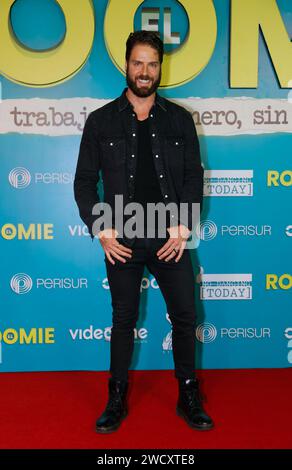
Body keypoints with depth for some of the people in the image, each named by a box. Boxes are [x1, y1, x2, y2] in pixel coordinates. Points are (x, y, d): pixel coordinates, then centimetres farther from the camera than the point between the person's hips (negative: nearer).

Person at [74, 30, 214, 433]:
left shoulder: (179, 119, 5)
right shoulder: (101, 121, 2)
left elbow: (193, 177, 4)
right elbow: (84, 182, 3)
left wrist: (183, 229, -6)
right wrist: (102, 232, -6)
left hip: (170, 239, 1)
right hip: (121, 242, -1)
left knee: (185, 317, 5)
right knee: (124, 320, 10)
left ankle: (189, 398, 24)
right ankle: (117, 400, 26)